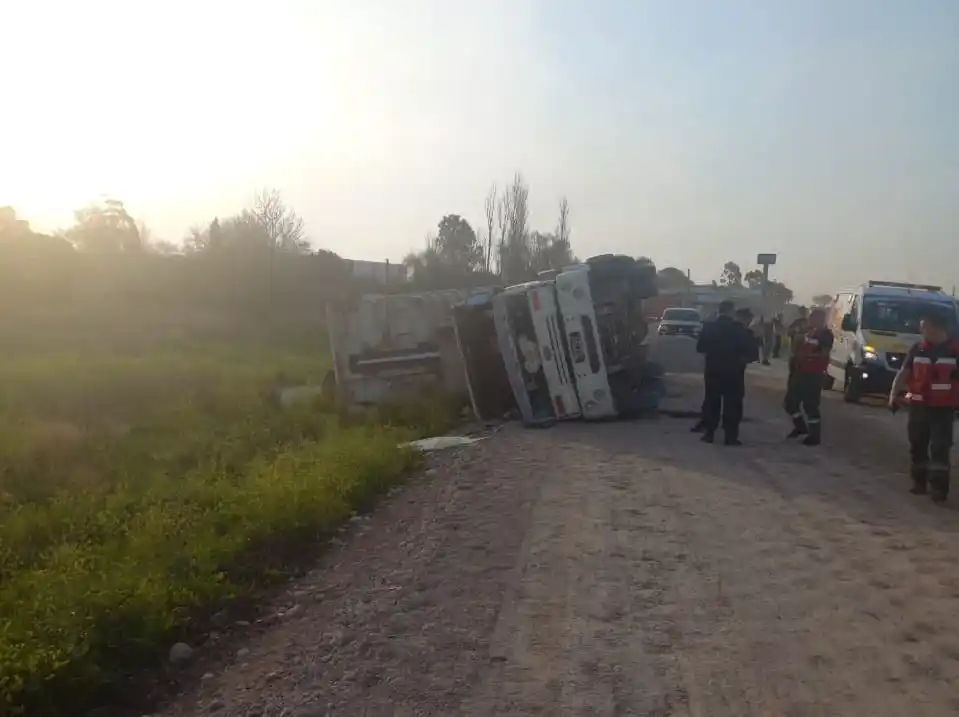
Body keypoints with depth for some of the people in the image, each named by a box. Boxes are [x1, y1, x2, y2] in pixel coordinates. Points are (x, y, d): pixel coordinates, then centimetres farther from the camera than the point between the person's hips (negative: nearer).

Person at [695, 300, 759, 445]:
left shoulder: (709, 327, -1)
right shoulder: (739, 329, -7)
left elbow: (700, 348, 5)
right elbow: (751, 351, -9)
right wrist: (742, 358, 8)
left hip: (713, 370, 3)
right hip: (733, 371, -3)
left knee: (712, 402, 11)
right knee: (732, 404, 2)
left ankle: (709, 433, 13)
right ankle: (731, 436, 2)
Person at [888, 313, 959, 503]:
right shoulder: (917, 349, 5)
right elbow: (903, 373, 3)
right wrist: (894, 394, -8)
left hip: (943, 409, -4)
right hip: (918, 406, 4)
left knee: (939, 449, -7)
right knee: (917, 446, 11)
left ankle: (939, 488, -5)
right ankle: (918, 482, 24)